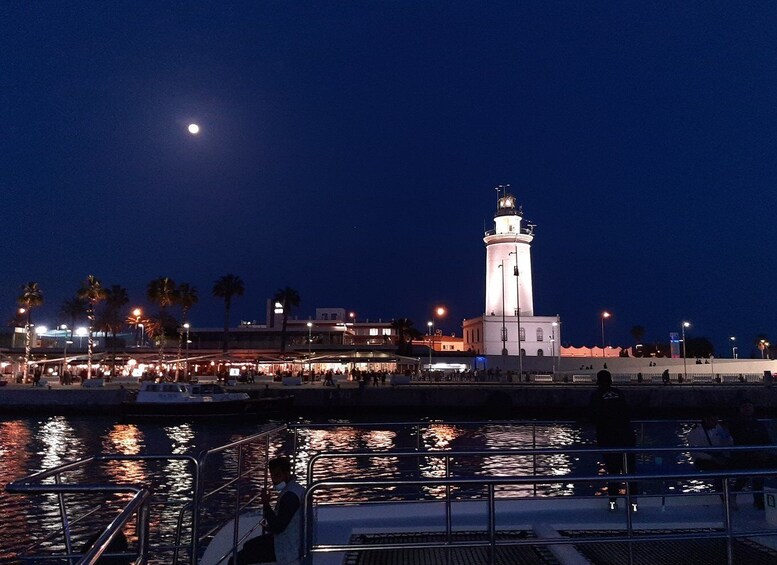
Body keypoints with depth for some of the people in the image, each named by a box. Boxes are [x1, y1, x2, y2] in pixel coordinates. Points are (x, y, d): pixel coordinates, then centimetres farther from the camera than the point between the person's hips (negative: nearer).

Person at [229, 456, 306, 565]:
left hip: (286, 549, -10)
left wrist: (266, 505, -19)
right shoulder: (296, 488, 7)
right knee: (248, 545, 28)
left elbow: (278, 527, -23)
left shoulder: (290, 495, -24)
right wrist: (270, 524, 6)